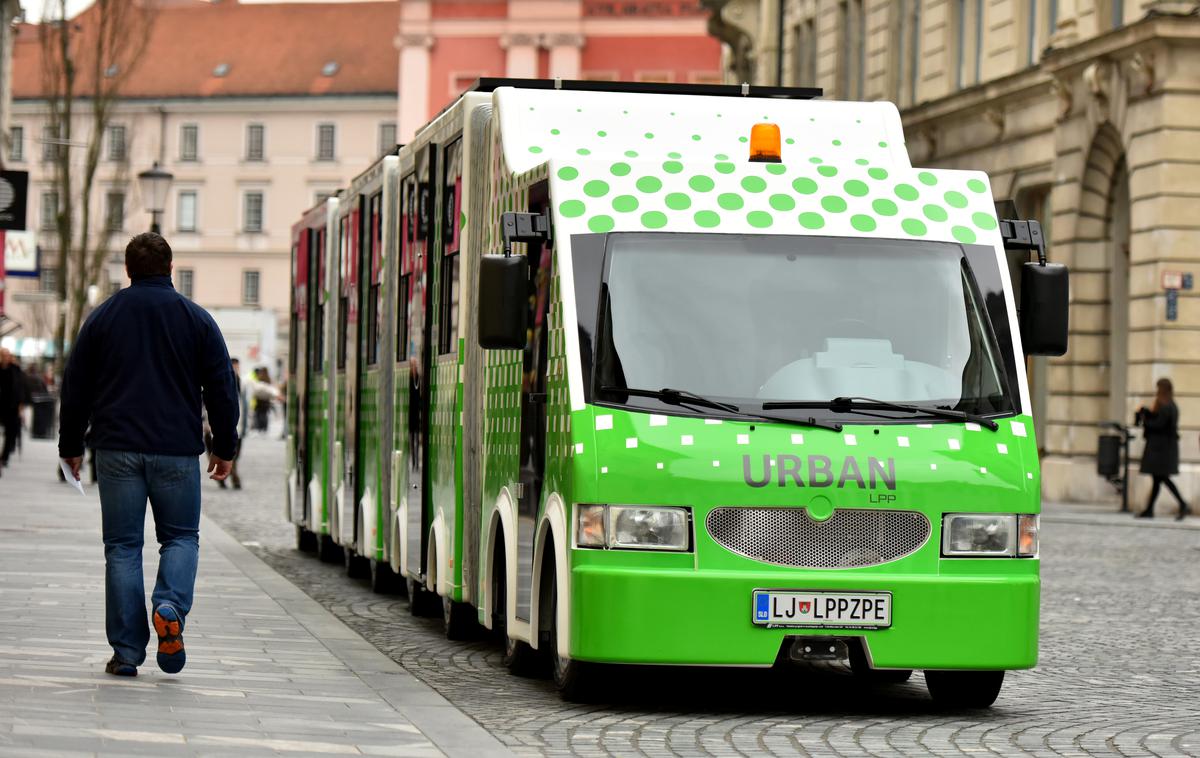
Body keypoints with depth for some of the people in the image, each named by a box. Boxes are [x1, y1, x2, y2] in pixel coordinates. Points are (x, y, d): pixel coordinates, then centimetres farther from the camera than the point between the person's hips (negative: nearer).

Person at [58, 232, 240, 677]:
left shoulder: (102, 318, 6)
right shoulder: (197, 319, 4)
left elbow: (76, 388, 9)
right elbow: (221, 389, 4)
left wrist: (71, 446, 17)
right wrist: (225, 449, 11)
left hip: (117, 450, 1)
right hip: (178, 452, 0)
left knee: (122, 546, 4)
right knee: (181, 537, 13)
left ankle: (126, 651, 0)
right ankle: (171, 607, -16)